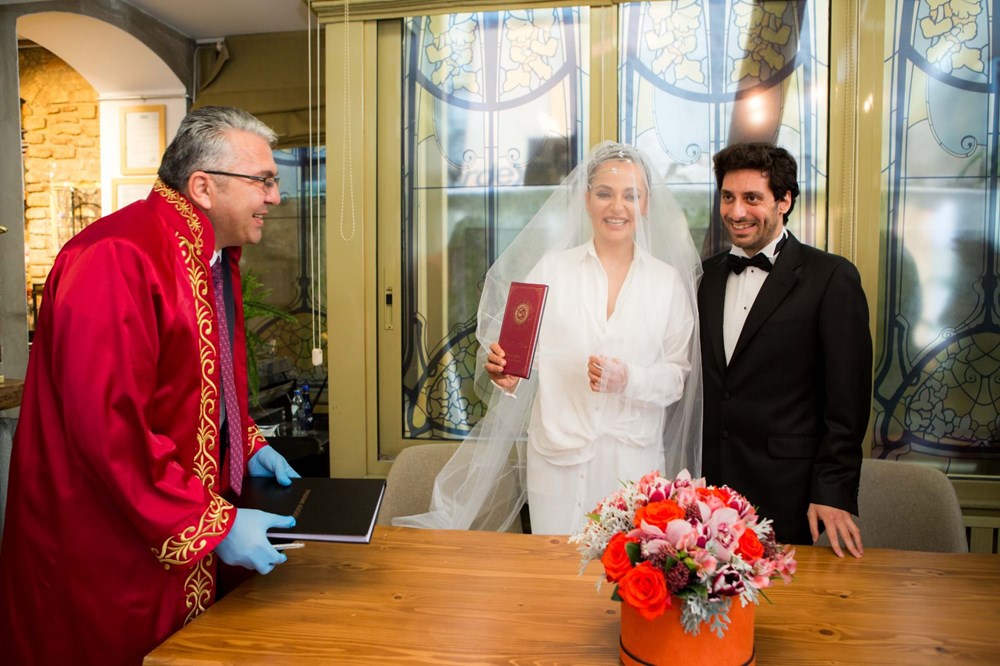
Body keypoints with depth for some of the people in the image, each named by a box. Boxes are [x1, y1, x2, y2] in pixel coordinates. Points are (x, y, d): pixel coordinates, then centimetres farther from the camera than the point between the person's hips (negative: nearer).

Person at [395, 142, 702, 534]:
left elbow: (678, 375, 4)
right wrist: (507, 372, -21)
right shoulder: (553, 267, 0)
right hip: (558, 453, -1)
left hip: (635, 455, 1)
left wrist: (629, 379, -13)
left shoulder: (668, 280, 4)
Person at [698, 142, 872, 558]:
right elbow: (697, 382, 11)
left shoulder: (832, 278, -6)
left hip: (785, 492, -4)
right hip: (708, 484, 4)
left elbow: (847, 399, -7)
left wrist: (833, 491, -10)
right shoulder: (707, 276, 9)